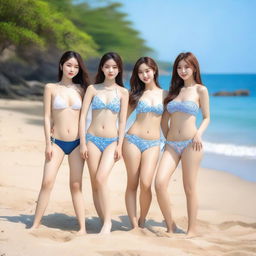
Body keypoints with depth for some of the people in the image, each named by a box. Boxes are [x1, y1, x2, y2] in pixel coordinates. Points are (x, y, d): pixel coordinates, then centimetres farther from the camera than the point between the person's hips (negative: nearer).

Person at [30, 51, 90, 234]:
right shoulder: (51, 88, 3)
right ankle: (35, 224, 0)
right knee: (47, 182, -9)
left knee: (76, 185, 3)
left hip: (77, 142, 1)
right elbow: (47, 117, 0)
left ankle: (83, 227, 6)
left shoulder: (81, 89, 7)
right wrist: (48, 144, -6)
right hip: (57, 142, -1)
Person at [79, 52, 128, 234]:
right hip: (92, 139, 2)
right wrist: (83, 143, -4)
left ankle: (107, 222, -10)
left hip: (112, 141, -2)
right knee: (94, 183, 1)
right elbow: (83, 116, 2)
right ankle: (104, 221, 10)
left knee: (101, 179, -18)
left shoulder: (123, 92, 5)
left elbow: (122, 121, 4)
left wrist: (120, 145, -5)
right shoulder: (93, 89, 5)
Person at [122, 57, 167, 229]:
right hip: (133, 140, 1)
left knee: (146, 184, -14)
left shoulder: (164, 95, 8)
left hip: (153, 144, 0)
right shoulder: (137, 94, 9)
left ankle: (142, 219, 8)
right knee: (132, 184, 0)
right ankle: (134, 225, 7)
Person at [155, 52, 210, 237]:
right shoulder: (174, 90, 16)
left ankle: (192, 230, 13)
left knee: (189, 188, 1)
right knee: (160, 183, -12)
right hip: (172, 145, 4)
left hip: (190, 144, -4)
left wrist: (199, 133, -12)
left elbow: (207, 117, 4)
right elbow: (165, 118, 19)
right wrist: (167, 138, 10)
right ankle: (170, 225, 3)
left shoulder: (200, 90, 3)